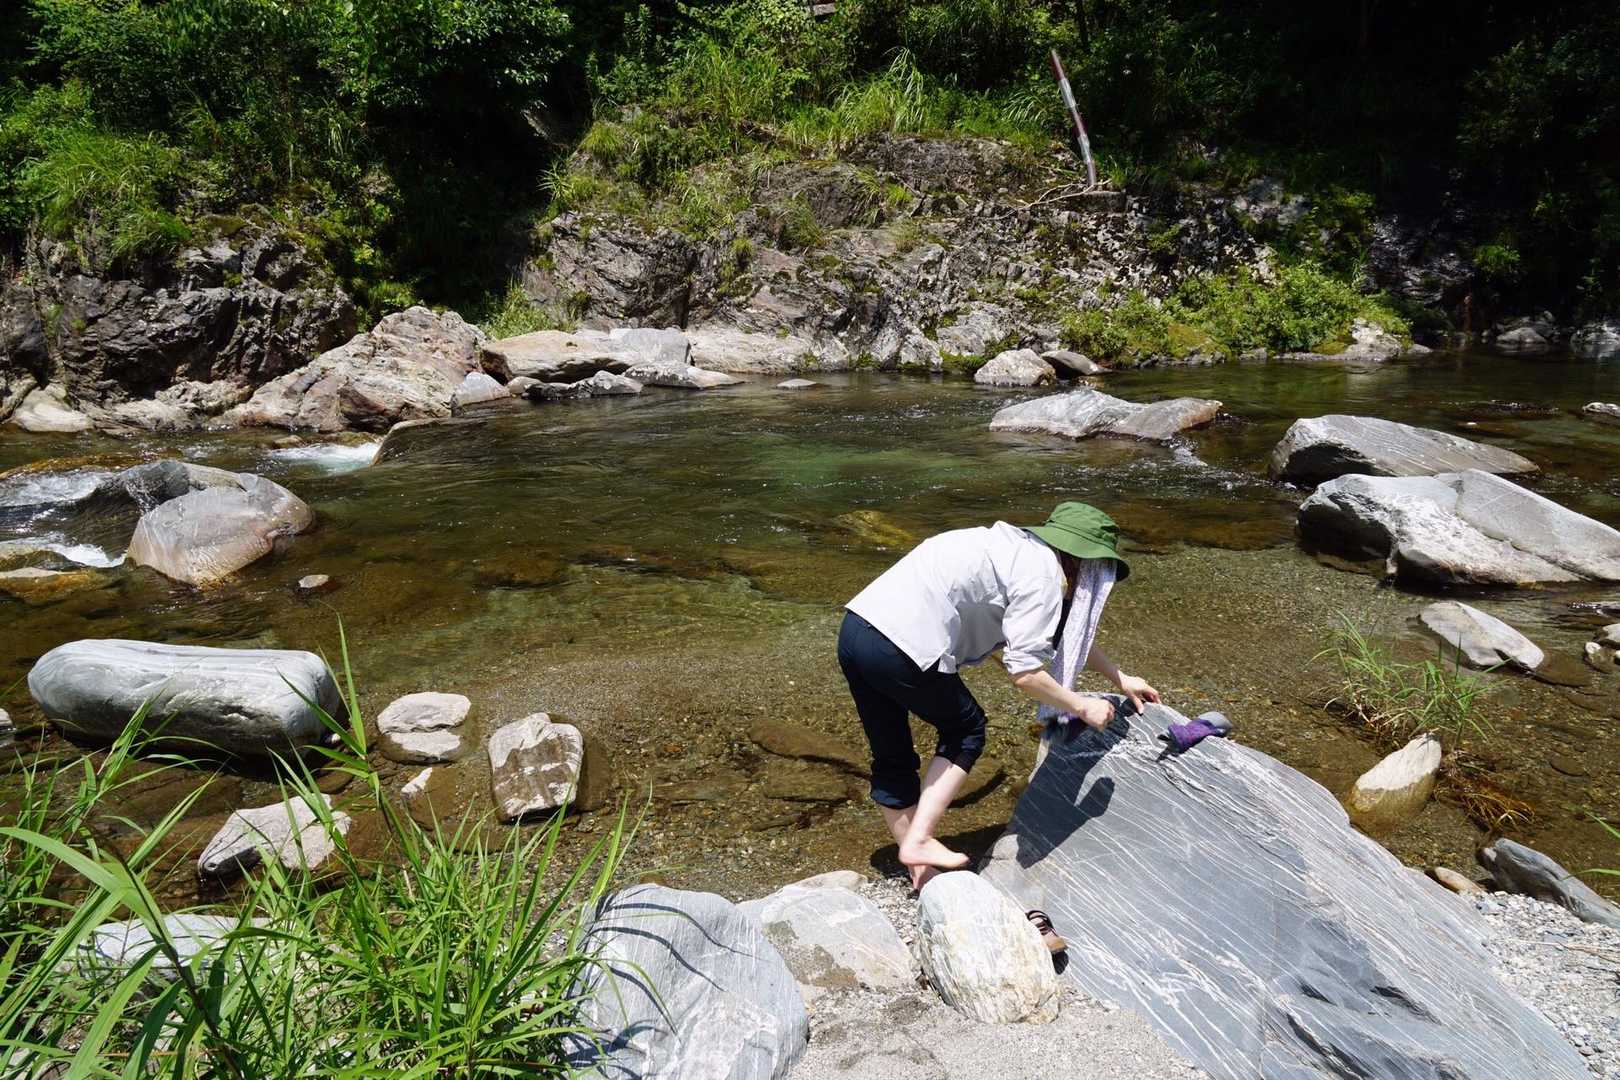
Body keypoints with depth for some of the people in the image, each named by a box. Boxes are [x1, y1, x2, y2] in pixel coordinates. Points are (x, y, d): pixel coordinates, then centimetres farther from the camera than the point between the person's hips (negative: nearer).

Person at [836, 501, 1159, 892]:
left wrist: (1119, 677, 44)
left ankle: (920, 872, 31)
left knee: (892, 759, 18)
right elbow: (1023, 672, -8)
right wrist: (1082, 706, 7)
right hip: (899, 649, -9)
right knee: (966, 730, 15)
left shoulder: (1022, 549, 24)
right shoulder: (1043, 574, -4)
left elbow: (1068, 632, 38)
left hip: (856, 628, 9)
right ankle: (919, 841, 11)